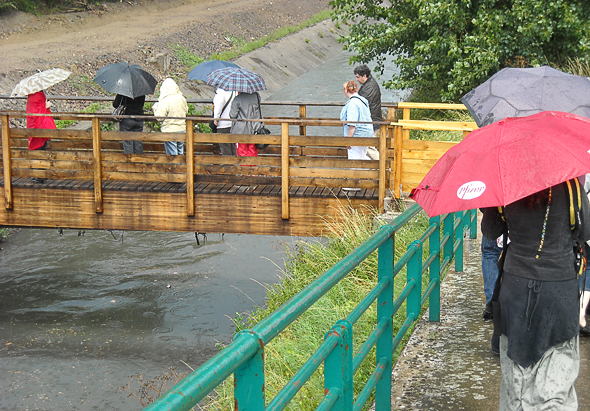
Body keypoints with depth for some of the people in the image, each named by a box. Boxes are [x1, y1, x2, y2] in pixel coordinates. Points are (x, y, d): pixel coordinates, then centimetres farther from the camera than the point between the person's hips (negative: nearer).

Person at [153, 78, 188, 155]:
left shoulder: (165, 101, -16)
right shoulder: (182, 98, 2)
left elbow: (159, 117, -16)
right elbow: (186, 111, 17)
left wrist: (155, 107, 0)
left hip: (170, 130, -6)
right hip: (182, 129, 6)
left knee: (172, 155, 0)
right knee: (181, 153, 16)